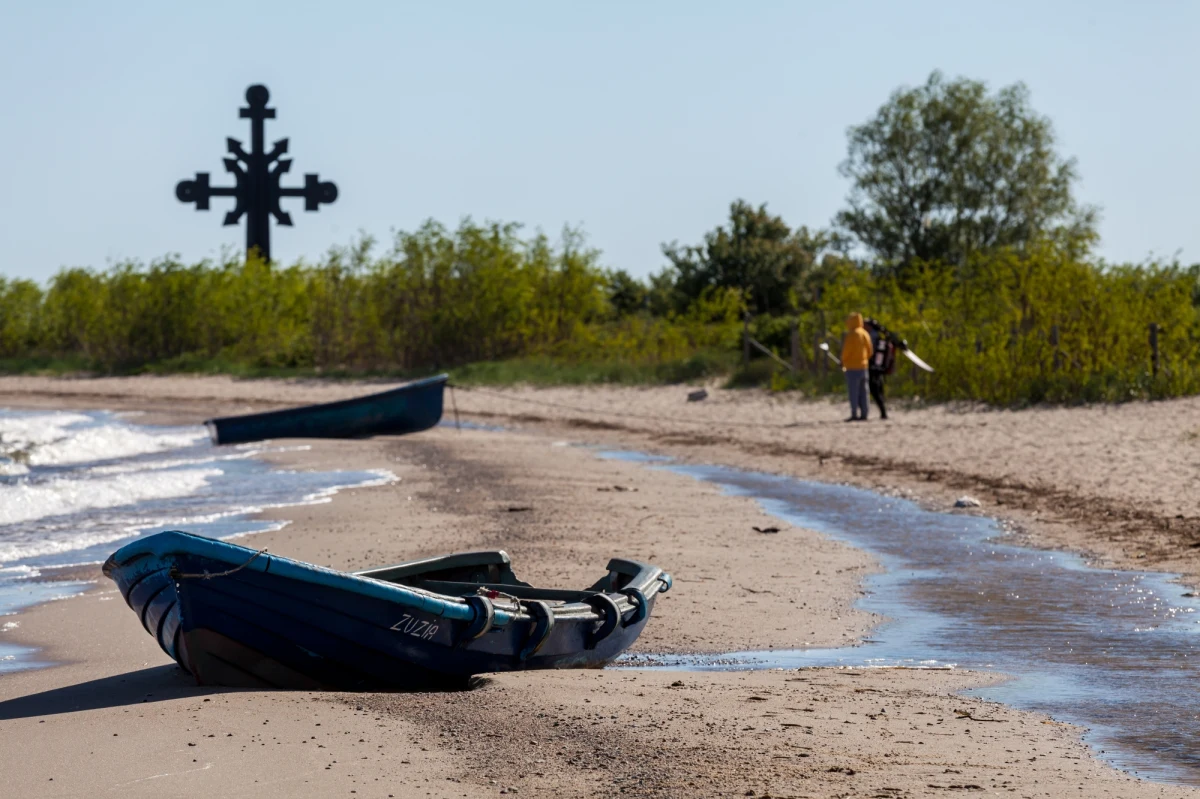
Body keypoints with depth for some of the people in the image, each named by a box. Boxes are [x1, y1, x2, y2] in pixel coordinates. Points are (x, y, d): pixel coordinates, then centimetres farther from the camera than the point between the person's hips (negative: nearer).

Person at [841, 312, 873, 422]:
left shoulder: (851, 334, -14)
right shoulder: (865, 334, 11)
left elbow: (846, 350, -15)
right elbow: (870, 351, 14)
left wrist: (843, 362, 0)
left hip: (852, 367, -8)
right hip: (863, 366, 8)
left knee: (853, 392, -6)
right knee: (863, 391, 9)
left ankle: (854, 414, -8)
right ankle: (863, 414, 9)